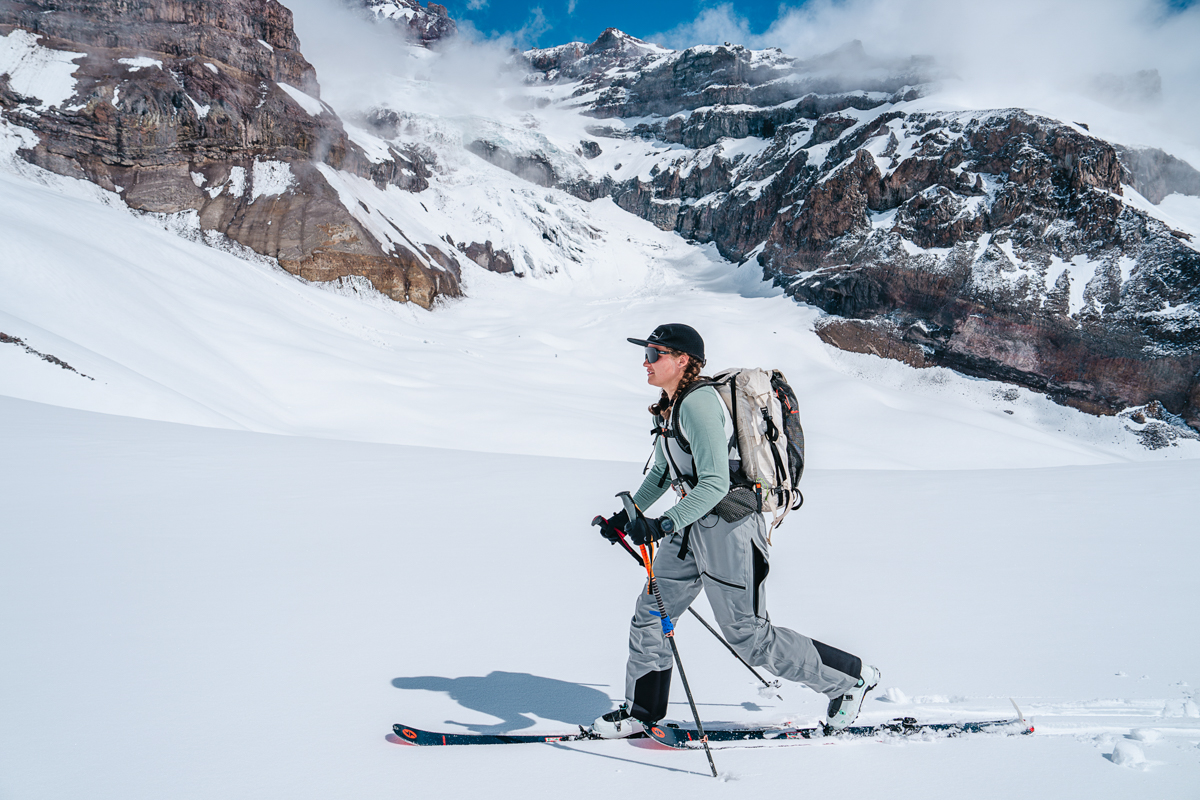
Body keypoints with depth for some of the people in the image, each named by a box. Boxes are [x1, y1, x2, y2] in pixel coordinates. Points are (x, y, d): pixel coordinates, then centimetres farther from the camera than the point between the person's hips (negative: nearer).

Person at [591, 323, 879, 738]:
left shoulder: (698, 402, -21)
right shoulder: (670, 406, 9)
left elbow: (715, 483, -28)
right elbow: (662, 472, 22)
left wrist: (664, 524, -34)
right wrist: (628, 514, 17)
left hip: (728, 528, -9)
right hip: (693, 528, 9)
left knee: (748, 634, 1)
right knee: (650, 612, 10)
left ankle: (850, 677, 18)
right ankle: (641, 710, 25)